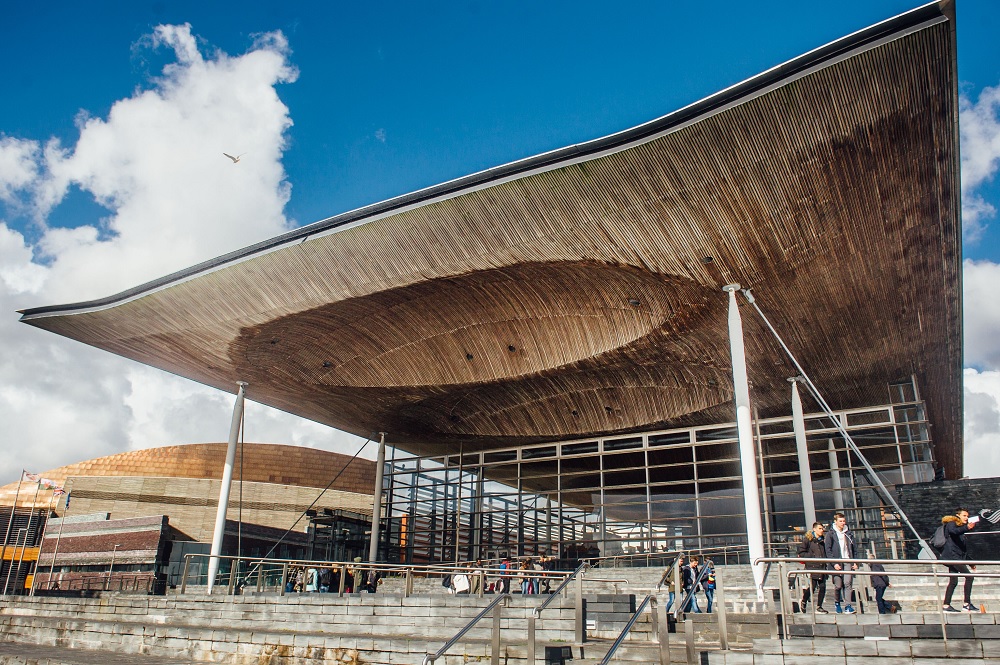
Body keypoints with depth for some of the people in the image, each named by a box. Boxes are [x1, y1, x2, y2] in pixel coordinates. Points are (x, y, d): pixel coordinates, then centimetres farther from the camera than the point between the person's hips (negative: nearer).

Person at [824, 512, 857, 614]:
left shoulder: (848, 533, 13)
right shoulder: (830, 534, -1)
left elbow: (853, 548, 17)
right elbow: (828, 550, -6)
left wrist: (854, 562, 9)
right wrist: (834, 563, -13)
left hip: (848, 561, 3)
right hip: (837, 563, -3)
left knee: (848, 583, -8)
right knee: (838, 585, 0)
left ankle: (848, 606, -7)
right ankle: (837, 603, 21)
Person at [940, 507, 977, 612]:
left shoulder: (961, 527, 24)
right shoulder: (951, 523, -1)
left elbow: (964, 547, 28)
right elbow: (953, 531, -27)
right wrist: (966, 528, -44)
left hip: (955, 557, 9)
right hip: (952, 555, -9)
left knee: (953, 581, 4)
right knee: (969, 576, -14)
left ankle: (946, 605, 3)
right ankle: (967, 604, -13)